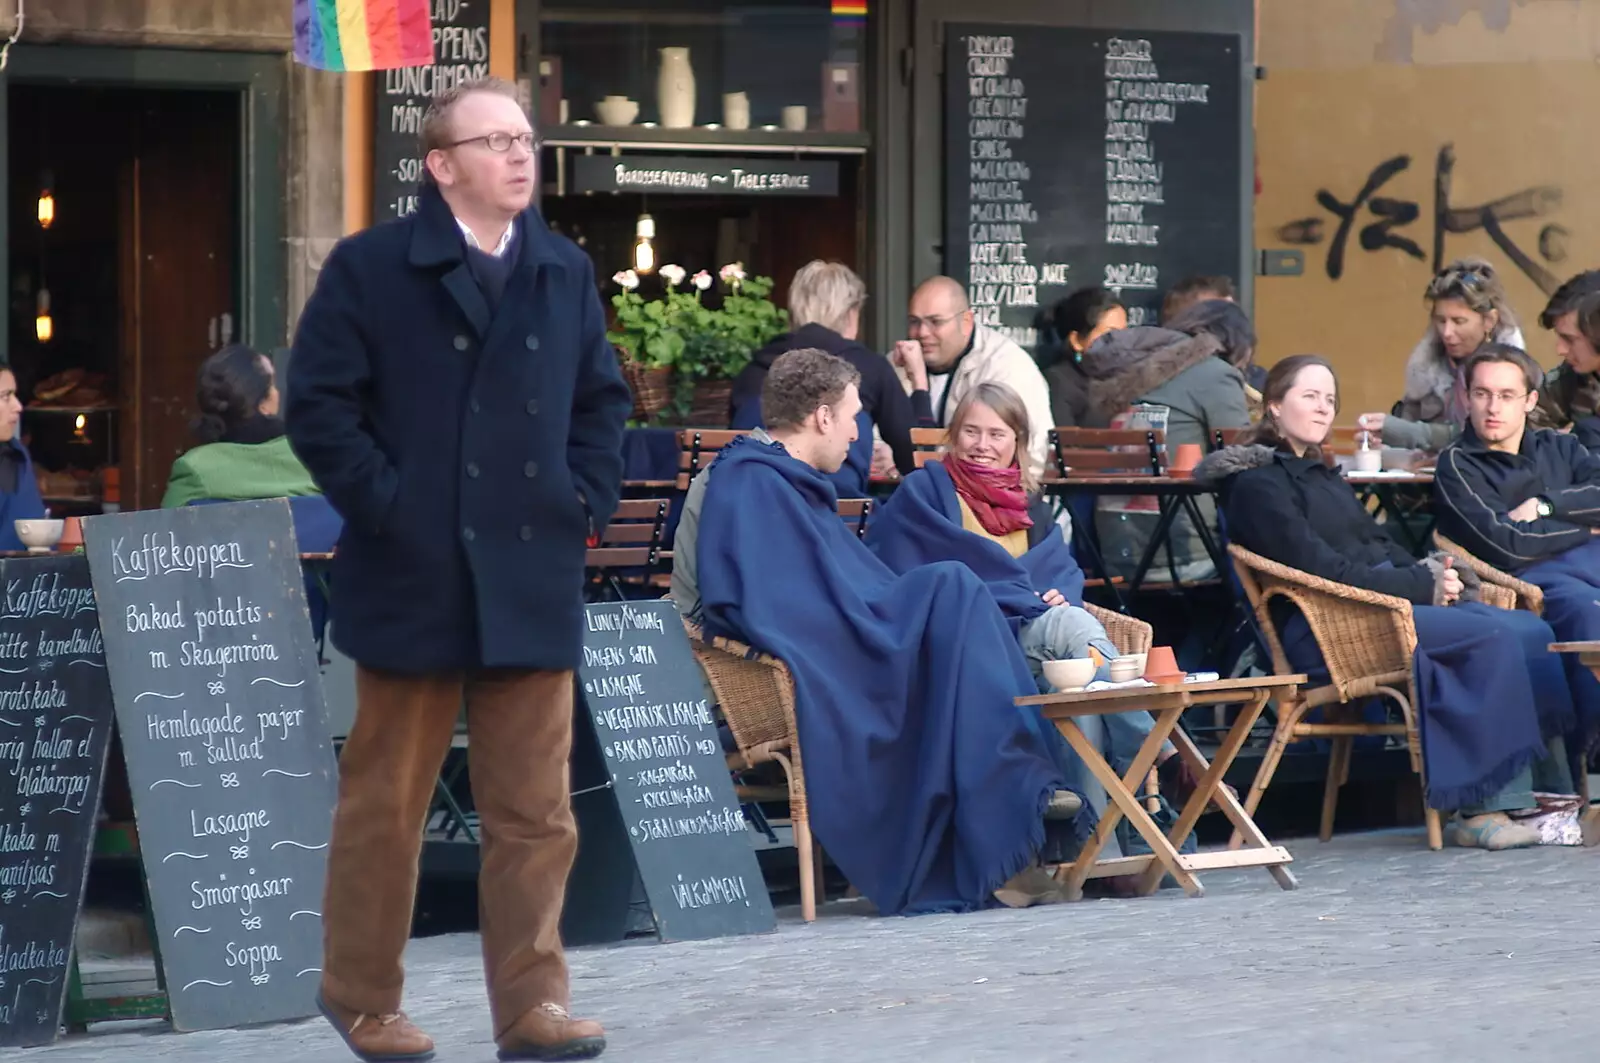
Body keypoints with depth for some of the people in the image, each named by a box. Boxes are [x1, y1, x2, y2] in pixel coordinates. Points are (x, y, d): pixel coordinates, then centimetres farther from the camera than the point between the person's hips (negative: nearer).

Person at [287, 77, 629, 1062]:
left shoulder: (566, 273, 10)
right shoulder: (370, 269, -4)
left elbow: (603, 399, 17)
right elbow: (321, 402, -6)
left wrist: (587, 500, 4)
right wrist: (383, 505, -12)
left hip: (534, 582, 4)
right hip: (414, 581, -4)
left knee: (536, 812, 1)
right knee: (386, 805, 6)